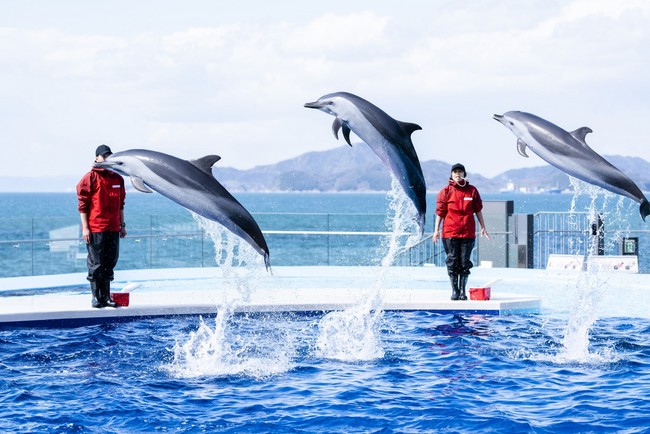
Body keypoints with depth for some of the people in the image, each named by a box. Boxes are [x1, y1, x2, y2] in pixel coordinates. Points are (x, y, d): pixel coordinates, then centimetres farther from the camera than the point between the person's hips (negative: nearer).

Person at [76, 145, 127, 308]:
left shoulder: (117, 179, 14)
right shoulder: (90, 178, -3)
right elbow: (83, 204, -5)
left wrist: (122, 225, 17)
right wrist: (85, 227, -11)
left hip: (113, 228, 6)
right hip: (95, 228, -5)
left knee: (110, 263, 8)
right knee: (96, 264, -2)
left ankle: (106, 297, 14)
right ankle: (96, 297, 4)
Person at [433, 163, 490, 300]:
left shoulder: (472, 190, 7)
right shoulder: (445, 191, 3)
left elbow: (478, 210, 13)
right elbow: (440, 211, 3)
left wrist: (482, 227, 12)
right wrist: (436, 230, -2)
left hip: (468, 232, 1)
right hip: (449, 232, -1)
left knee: (465, 262, 2)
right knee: (452, 262, 1)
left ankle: (462, 291, 9)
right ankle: (454, 290, 9)